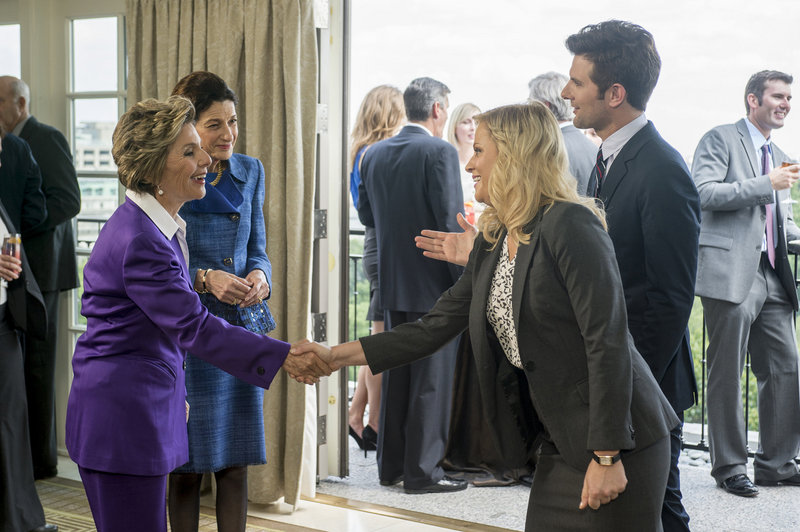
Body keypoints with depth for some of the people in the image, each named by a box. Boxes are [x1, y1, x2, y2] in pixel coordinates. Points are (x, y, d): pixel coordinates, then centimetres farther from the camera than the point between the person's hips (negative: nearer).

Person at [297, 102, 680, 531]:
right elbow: (437, 326, 13)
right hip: (559, 445, 8)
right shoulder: (491, 243, 11)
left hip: (617, 445, -8)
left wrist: (607, 457, -21)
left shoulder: (570, 225, -15)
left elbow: (608, 342, -19)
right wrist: (337, 355, 8)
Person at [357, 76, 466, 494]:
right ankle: (422, 471, 6)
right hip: (433, 282, -6)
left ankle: (391, 464, 23)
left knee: (396, 373, 15)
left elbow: (367, 215, 13)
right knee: (432, 379, 2)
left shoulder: (374, 154, 5)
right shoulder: (440, 152, -14)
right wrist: (464, 281, -12)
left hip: (392, 281, 7)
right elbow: (450, 222, -18)